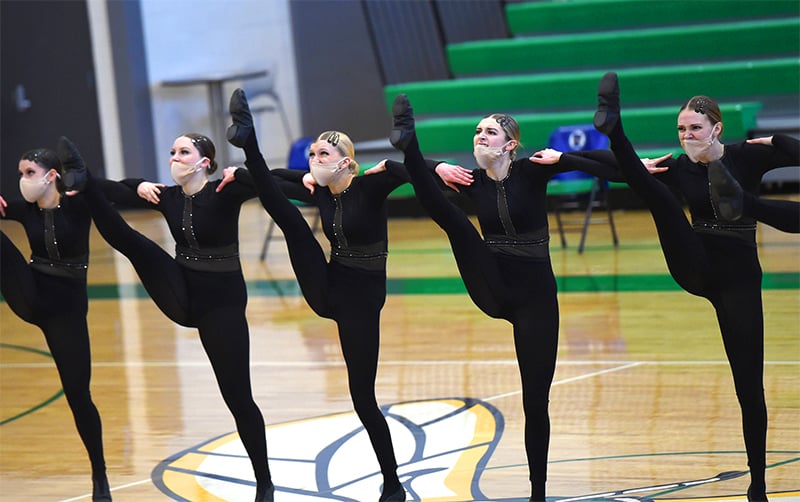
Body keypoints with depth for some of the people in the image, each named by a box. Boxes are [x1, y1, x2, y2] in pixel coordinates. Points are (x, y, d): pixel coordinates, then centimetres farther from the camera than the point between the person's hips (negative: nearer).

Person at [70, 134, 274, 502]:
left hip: (222, 301, -5)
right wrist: (140, 186, -7)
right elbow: (117, 192, 11)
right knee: (125, 239, -14)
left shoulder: (223, 194, -14)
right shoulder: (167, 197, 1)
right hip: (180, 295, 5)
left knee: (237, 396, -1)